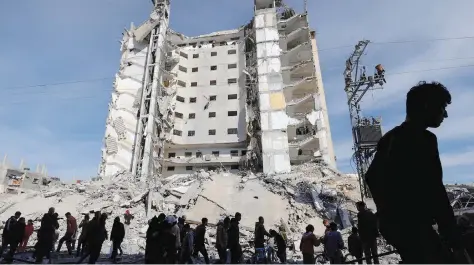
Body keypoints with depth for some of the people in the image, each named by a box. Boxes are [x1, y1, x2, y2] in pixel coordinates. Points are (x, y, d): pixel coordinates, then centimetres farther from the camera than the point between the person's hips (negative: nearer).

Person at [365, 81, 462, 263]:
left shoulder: (390, 138, 14)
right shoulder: (423, 139, -13)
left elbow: (371, 177, 20)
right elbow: (434, 189, -19)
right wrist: (452, 234, -12)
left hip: (392, 221, 9)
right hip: (411, 225, -9)